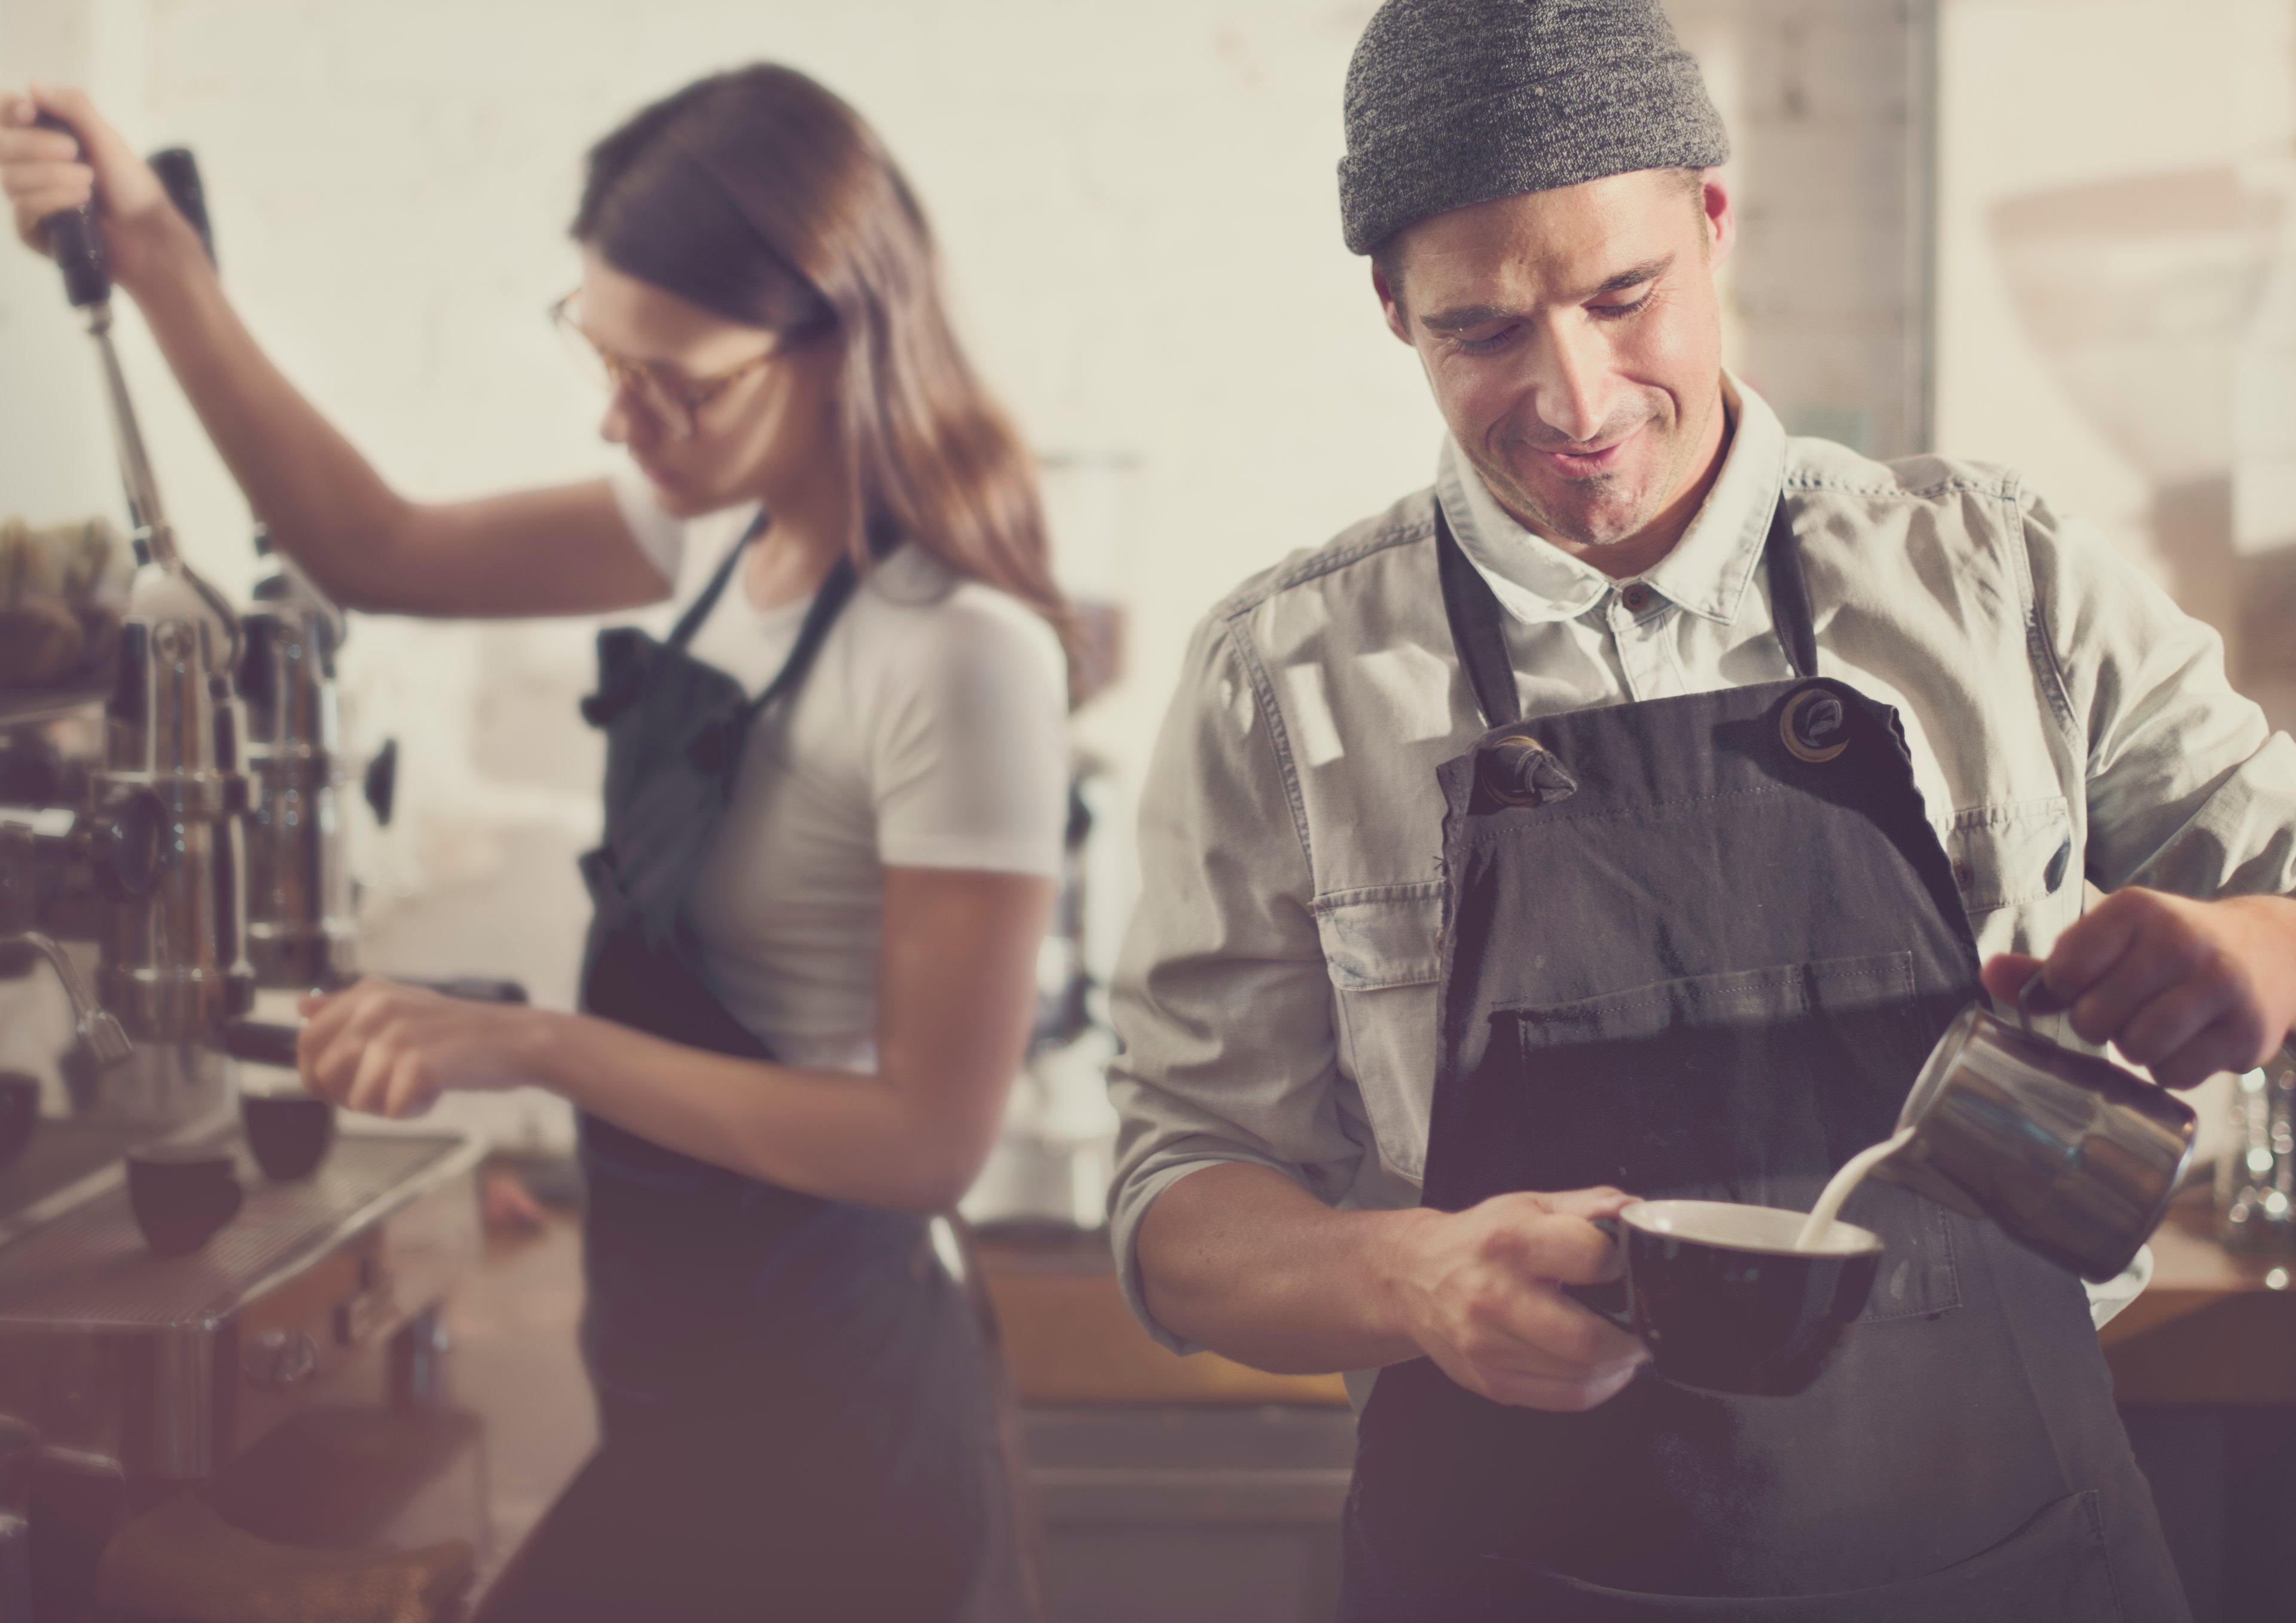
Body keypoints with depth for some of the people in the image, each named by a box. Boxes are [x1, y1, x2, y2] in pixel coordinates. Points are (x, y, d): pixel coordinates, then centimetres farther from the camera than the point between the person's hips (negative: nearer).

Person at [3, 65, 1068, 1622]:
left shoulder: (958, 656, -24)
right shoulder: (731, 526, 1)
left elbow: (932, 1135, -23)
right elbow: (375, 549, 9)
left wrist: (533, 1045, -25)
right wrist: (157, 260, 1)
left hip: (805, 1416, -8)